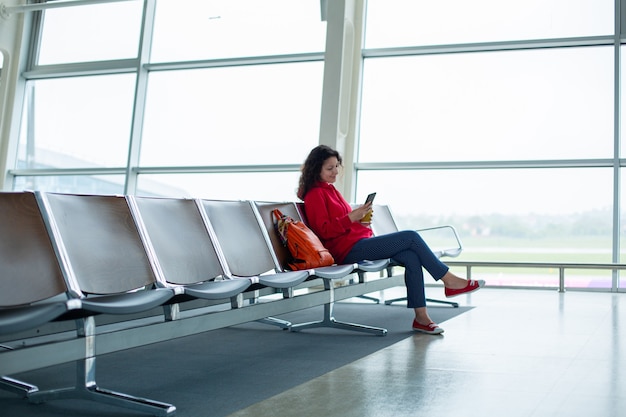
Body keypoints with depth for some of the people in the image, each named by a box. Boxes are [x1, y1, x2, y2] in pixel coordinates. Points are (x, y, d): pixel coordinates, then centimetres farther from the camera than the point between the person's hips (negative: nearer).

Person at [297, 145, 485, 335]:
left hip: (360, 240, 9)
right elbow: (324, 230, -15)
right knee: (411, 237, -14)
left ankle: (421, 317, -17)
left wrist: (360, 219, 6)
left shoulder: (329, 189, 22)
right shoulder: (315, 194, -6)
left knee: (411, 257, -14)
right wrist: (352, 217, -23)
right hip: (348, 249, -9)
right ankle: (450, 281, -3)